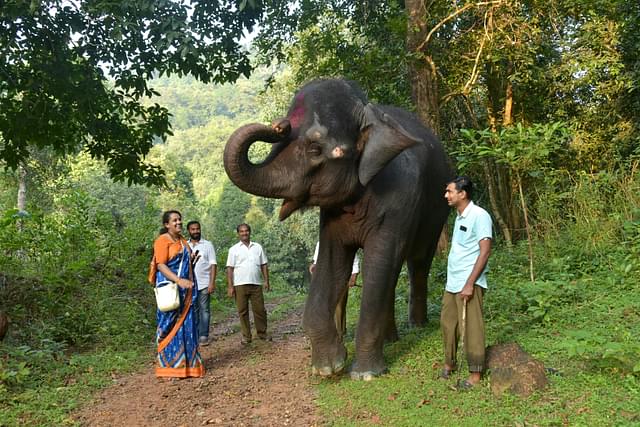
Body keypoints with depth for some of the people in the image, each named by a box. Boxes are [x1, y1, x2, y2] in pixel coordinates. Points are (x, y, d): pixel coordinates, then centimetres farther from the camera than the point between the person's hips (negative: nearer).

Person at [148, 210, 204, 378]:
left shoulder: (182, 240, 15)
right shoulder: (163, 240, -8)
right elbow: (161, 265, -16)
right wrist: (178, 280, -26)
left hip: (185, 290, 7)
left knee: (187, 325, 8)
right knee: (172, 325, -2)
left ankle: (186, 364, 16)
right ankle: (170, 366, 6)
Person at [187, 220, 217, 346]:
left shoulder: (208, 245, 3)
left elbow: (213, 265, -2)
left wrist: (212, 282, -9)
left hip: (204, 284, -2)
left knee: (204, 310, 1)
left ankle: (204, 336, 5)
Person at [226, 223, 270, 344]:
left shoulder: (258, 247, 10)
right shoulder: (234, 249, 4)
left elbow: (264, 265, 12)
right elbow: (230, 268, 0)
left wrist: (266, 281, 4)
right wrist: (230, 286, -6)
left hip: (256, 284, 2)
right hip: (240, 285, -1)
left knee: (260, 310, 3)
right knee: (243, 311, 4)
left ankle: (262, 333, 17)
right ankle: (246, 336, 12)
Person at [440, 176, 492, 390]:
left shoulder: (479, 216, -12)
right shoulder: (459, 217, 15)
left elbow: (485, 252, -17)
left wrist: (469, 284, -20)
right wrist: (451, 281, 17)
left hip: (468, 283, -8)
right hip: (452, 282, 9)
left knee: (471, 328, -2)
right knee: (447, 323, 14)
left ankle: (475, 374, 8)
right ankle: (449, 363, 30)